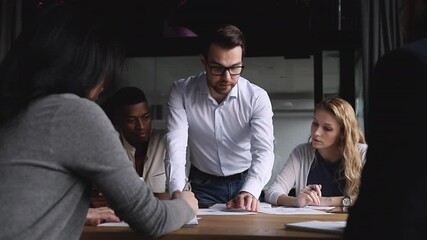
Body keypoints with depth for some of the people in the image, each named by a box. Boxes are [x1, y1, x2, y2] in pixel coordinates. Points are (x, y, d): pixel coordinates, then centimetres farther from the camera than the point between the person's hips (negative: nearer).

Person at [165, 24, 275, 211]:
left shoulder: (257, 98, -13)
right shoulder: (181, 92, -12)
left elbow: (264, 150, -22)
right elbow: (176, 144, -19)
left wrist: (250, 192, -41)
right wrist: (177, 192, -36)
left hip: (245, 182, 1)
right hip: (203, 185, 0)